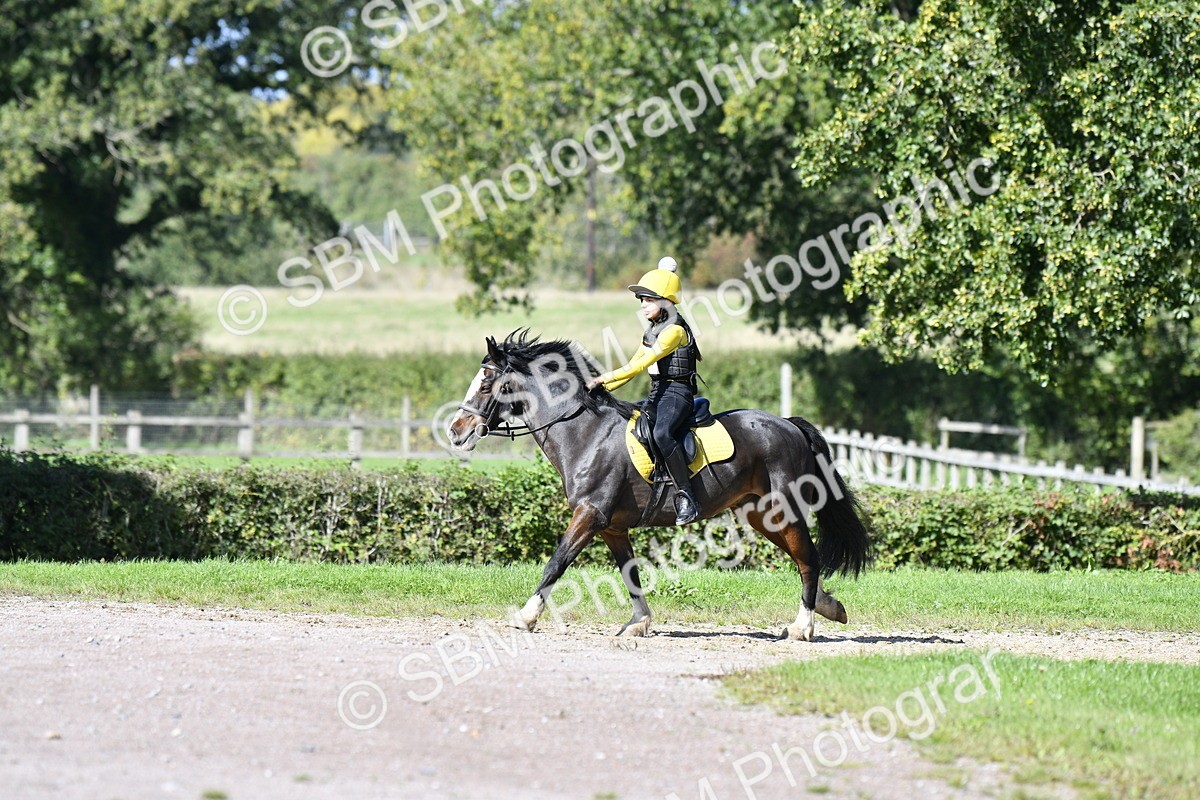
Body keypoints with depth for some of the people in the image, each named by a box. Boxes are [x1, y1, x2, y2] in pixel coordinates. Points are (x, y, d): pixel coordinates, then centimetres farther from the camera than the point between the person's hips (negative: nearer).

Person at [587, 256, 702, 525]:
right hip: (656, 394, 10)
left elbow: (641, 365, -20)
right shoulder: (652, 331, 16)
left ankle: (686, 498, -37)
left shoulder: (674, 330, -14)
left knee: (662, 433, -36)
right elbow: (634, 365, 20)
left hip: (676, 392, -10)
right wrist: (603, 388, 9)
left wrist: (605, 378, -20)